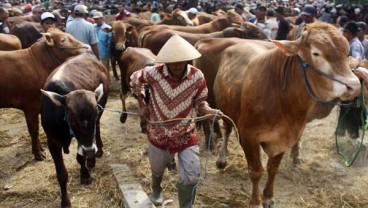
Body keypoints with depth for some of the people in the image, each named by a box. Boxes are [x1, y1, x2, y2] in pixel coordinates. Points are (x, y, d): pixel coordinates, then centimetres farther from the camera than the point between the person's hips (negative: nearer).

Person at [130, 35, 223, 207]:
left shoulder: (197, 77, -18)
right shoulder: (154, 73, -19)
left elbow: (199, 103, -7)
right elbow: (134, 80, 2)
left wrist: (211, 111, -28)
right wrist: (142, 105, 2)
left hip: (186, 135, -1)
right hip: (158, 133, 1)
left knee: (191, 177, -2)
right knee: (157, 169, 26)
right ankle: (156, 191, 61)